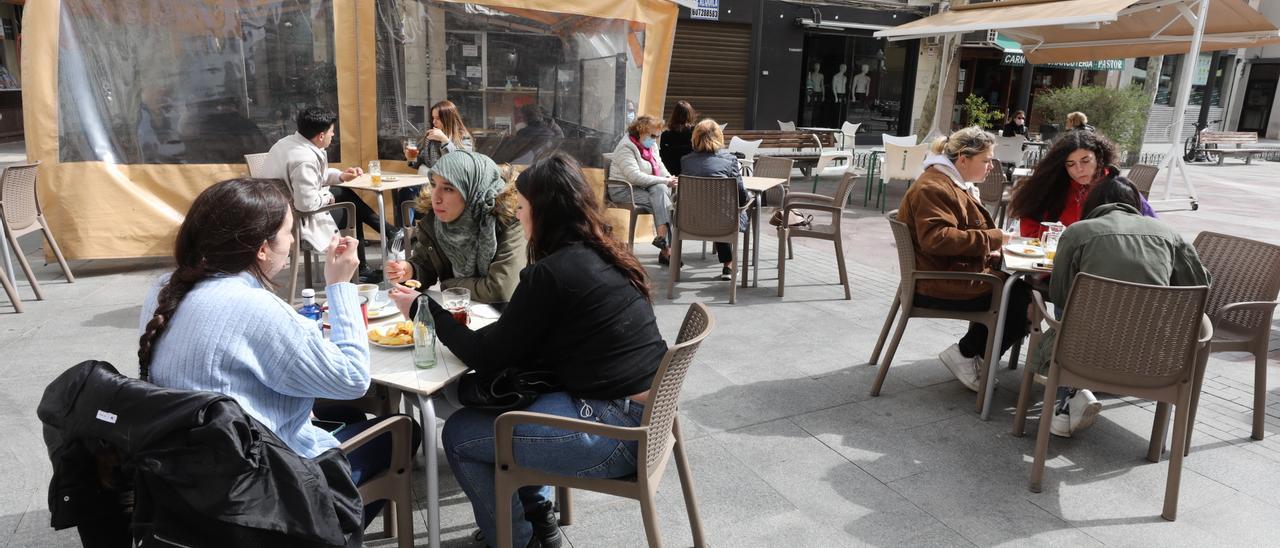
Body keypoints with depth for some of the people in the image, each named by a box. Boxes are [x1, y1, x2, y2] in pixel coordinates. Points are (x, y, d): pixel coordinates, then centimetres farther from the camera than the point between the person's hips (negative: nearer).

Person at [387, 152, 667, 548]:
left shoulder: (550, 273, -17)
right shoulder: (606, 256, 9)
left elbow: (488, 358, -8)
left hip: (617, 430, -9)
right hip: (646, 412, 9)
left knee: (458, 434, 5)